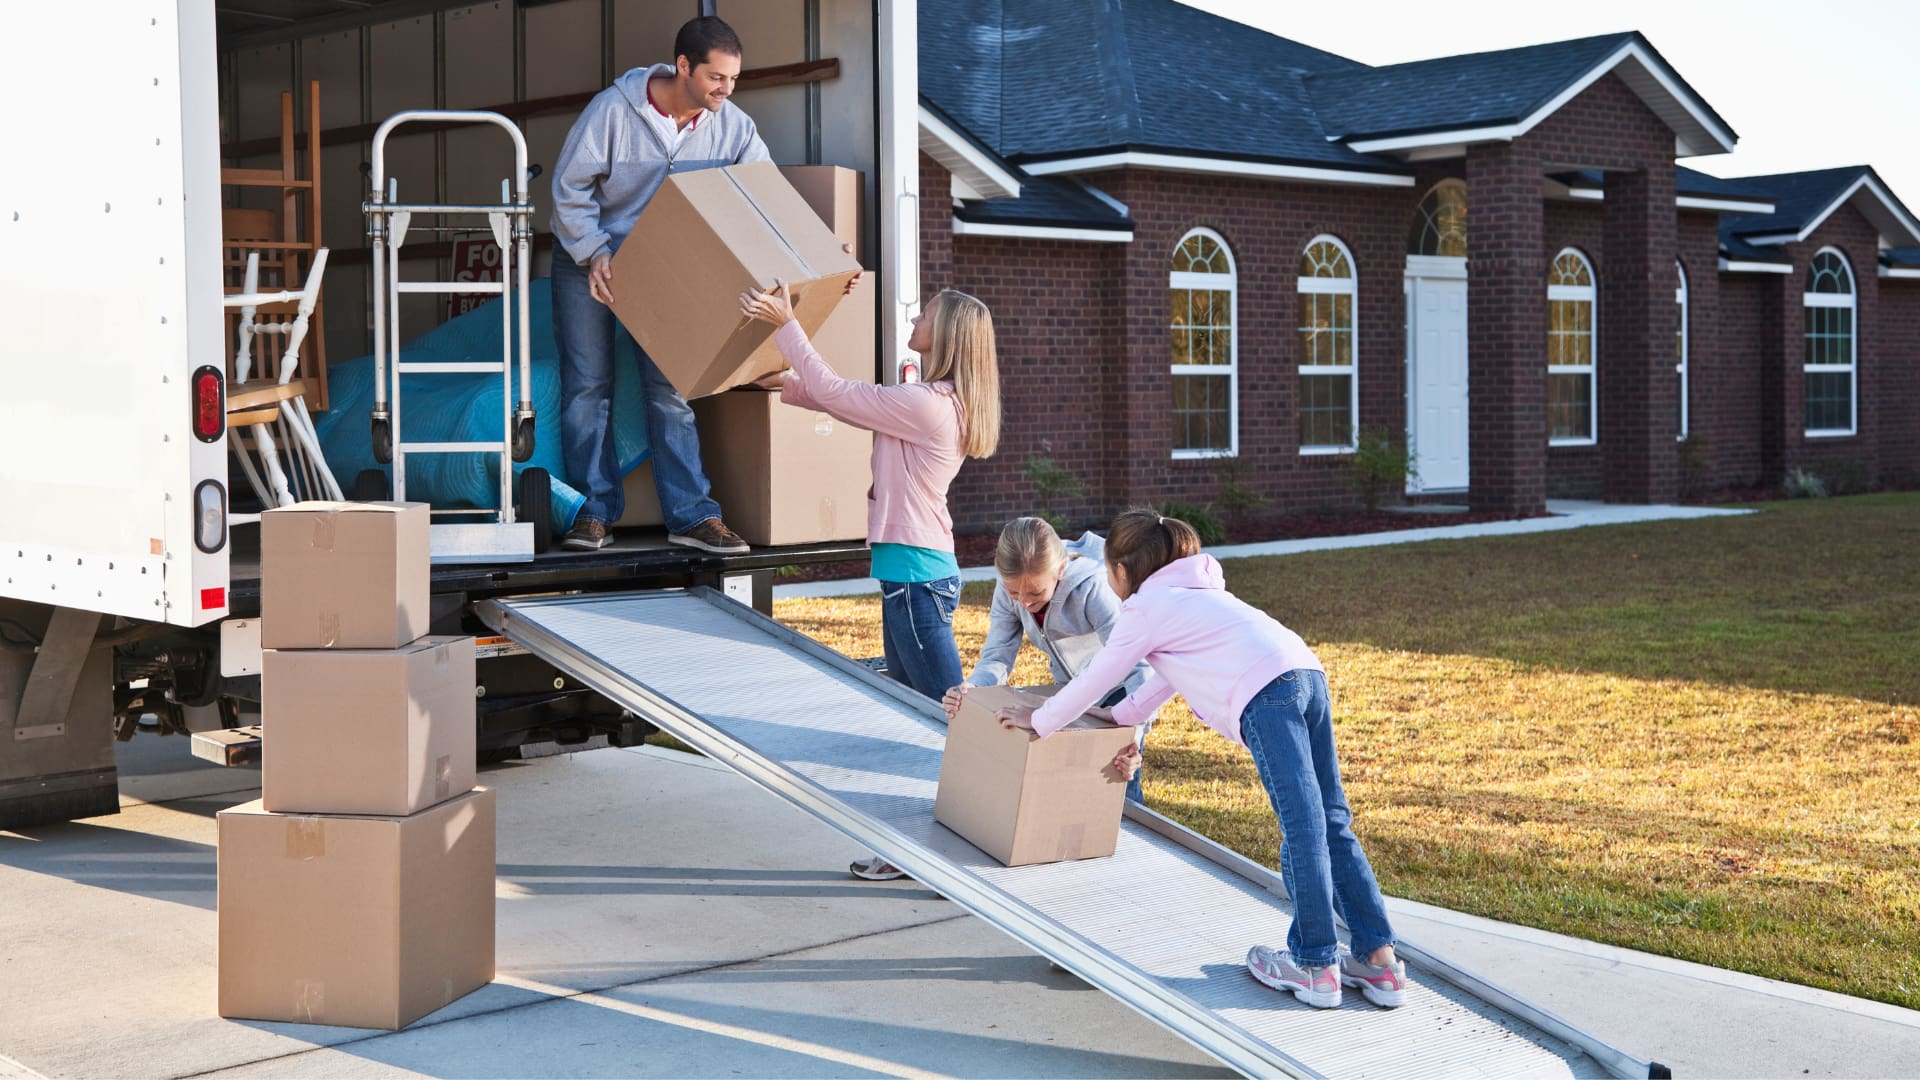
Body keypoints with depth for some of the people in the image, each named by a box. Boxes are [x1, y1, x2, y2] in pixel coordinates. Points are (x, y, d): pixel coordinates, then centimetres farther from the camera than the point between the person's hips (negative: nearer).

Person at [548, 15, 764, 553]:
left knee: (669, 388, -1)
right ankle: (595, 510, 5)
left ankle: (691, 515, 0)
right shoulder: (613, 109, -22)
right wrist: (596, 254, -23)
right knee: (587, 385, -2)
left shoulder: (733, 126, -12)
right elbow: (569, 187, -15)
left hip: (664, 264, 3)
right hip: (587, 259, -2)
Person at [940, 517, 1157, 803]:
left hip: (1120, 685, -5)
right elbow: (997, 658, -20)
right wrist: (970, 689, -43)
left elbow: (1139, 667, -42)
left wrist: (1135, 731, -58)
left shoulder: (1093, 589, -37)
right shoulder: (1009, 589, -22)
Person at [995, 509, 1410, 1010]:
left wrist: (1039, 721, 31)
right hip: (1308, 673, 8)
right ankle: (1379, 959, 7)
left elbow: (1093, 680, 16)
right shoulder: (1195, 593, 34)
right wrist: (1119, 718, 51)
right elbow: (1168, 677, 44)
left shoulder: (1144, 608, 9)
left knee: (1302, 827, -8)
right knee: (1330, 822, 8)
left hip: (1265, 695, -8)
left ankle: (1315, 967, -4)